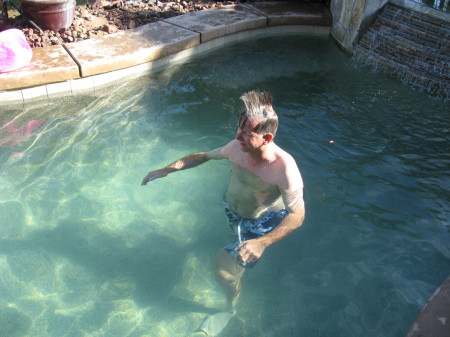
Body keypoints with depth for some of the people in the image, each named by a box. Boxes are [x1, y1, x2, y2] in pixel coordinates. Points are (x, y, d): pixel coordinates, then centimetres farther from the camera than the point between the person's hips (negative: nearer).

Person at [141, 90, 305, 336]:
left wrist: (262, 243, -45)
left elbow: (297, 216, -32)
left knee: (225, 269, -10)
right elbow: (205, 155, -3)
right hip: (231, 208, 6)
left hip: (259, 225, -6)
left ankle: (230, 310, 22)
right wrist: (168, 169, -9)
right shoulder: (237, 147, -22)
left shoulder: (284, 168, -38)